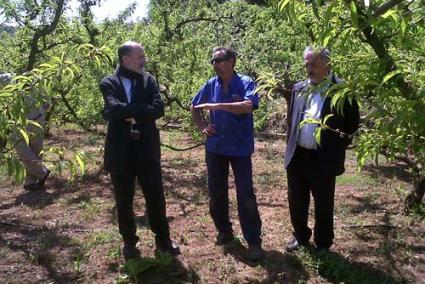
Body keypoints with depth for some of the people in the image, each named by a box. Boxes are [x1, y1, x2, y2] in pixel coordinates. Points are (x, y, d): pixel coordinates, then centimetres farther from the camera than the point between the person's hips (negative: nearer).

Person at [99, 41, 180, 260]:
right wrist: (142, 110, -18)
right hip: (120, 150, -1)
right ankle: (129, 242, 29)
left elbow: (159, 109, -11)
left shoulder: (149, 80, 5)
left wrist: (128, 113, -15)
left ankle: (163, 240, 25)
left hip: (147, 148, 1)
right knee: (124, 200, 11)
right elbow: (114, 109, -21)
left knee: (156, 197, 8)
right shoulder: (109, 83, -2)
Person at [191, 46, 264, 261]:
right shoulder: (211, 85, 4)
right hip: (215, 148, 5)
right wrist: (202, 127, 3)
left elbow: (248, 106, -29)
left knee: (245, 195, -2)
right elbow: (194, 108, 18)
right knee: (216, 193, 13)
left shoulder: (246, 83, -9)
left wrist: (217, 105, -28)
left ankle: (254, 241, 8)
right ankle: (224, 231, 32)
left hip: (240, 148, -4)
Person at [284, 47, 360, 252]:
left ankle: (323, 244, 28)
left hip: (324, 159, -5)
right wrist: (290, 144, 12)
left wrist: (337, 147, -2)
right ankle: (300, 236, 37)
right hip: (297, 155, 5)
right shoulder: (298, 88, 7)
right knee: (296, 200, 15)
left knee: (323, 204, 9)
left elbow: (352, 124, -3)